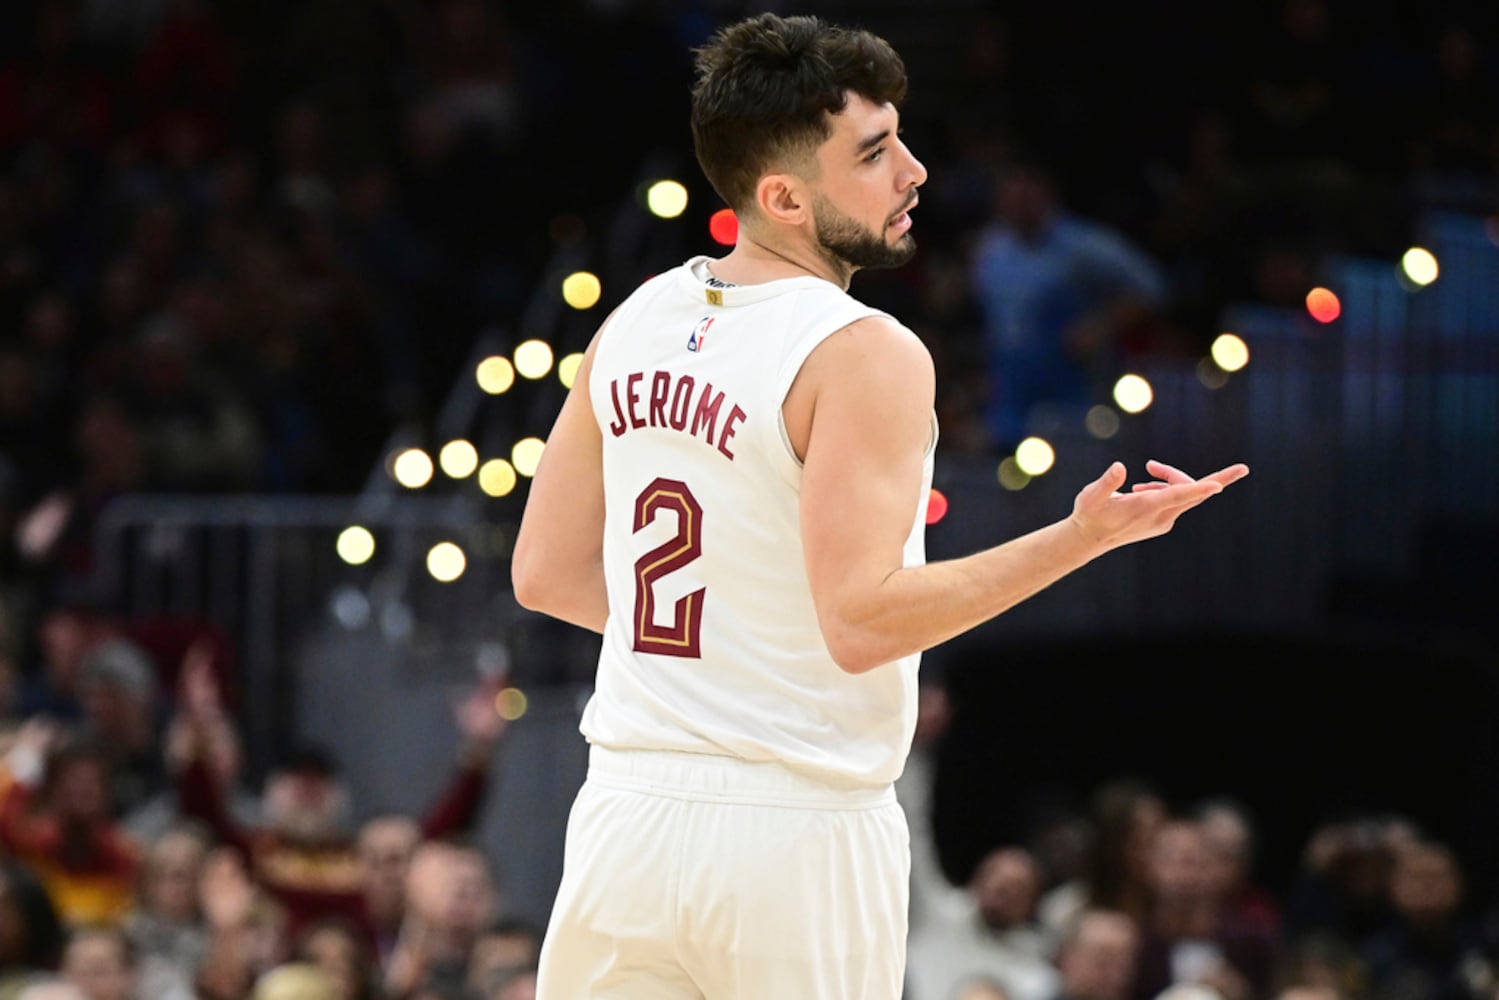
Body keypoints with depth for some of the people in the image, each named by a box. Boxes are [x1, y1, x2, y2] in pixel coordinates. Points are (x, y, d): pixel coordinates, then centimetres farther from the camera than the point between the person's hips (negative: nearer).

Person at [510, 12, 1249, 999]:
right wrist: (1082, 539, -19)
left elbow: (547, 573, 12)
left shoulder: (636, 324, 8)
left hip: (630, 809, 6)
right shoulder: (866, 356, -13)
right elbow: (862, 622, -20)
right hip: (801, 833, -6)